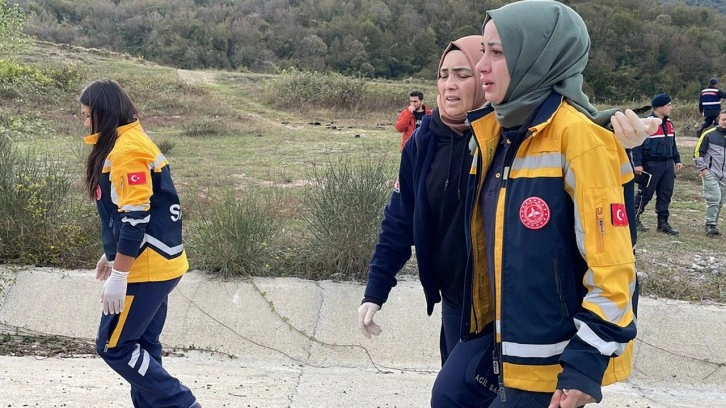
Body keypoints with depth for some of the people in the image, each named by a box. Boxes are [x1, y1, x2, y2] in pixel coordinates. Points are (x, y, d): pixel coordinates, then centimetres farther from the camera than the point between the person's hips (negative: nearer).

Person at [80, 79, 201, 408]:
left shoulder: (127, 150, -19)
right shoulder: (129, 144, 13)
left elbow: (135, 218, -23)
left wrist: (118, 277, -21)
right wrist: (111, 256, 26)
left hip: (145, 270, -10)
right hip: (158, 265, 10)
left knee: (114, 346, -1)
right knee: (142, 345, 14)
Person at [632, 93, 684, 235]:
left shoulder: (669, 123, 12)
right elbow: (637, 144, -15)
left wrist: (677, 160, 16)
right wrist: (637, 164, -19)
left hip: (668, 165, 8)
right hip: (651, 165, -8)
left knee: (666, 194, 8)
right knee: (645, 194, 0)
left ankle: (663, 223, 15)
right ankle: (634, 219, 14)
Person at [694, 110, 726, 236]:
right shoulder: (709, 134, -4)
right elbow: (698, 152, -2)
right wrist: (702, 168, -8)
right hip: (710, 173, -5)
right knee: (714, 198, -14)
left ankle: (713, 224, 16)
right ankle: (710, 225, -8)